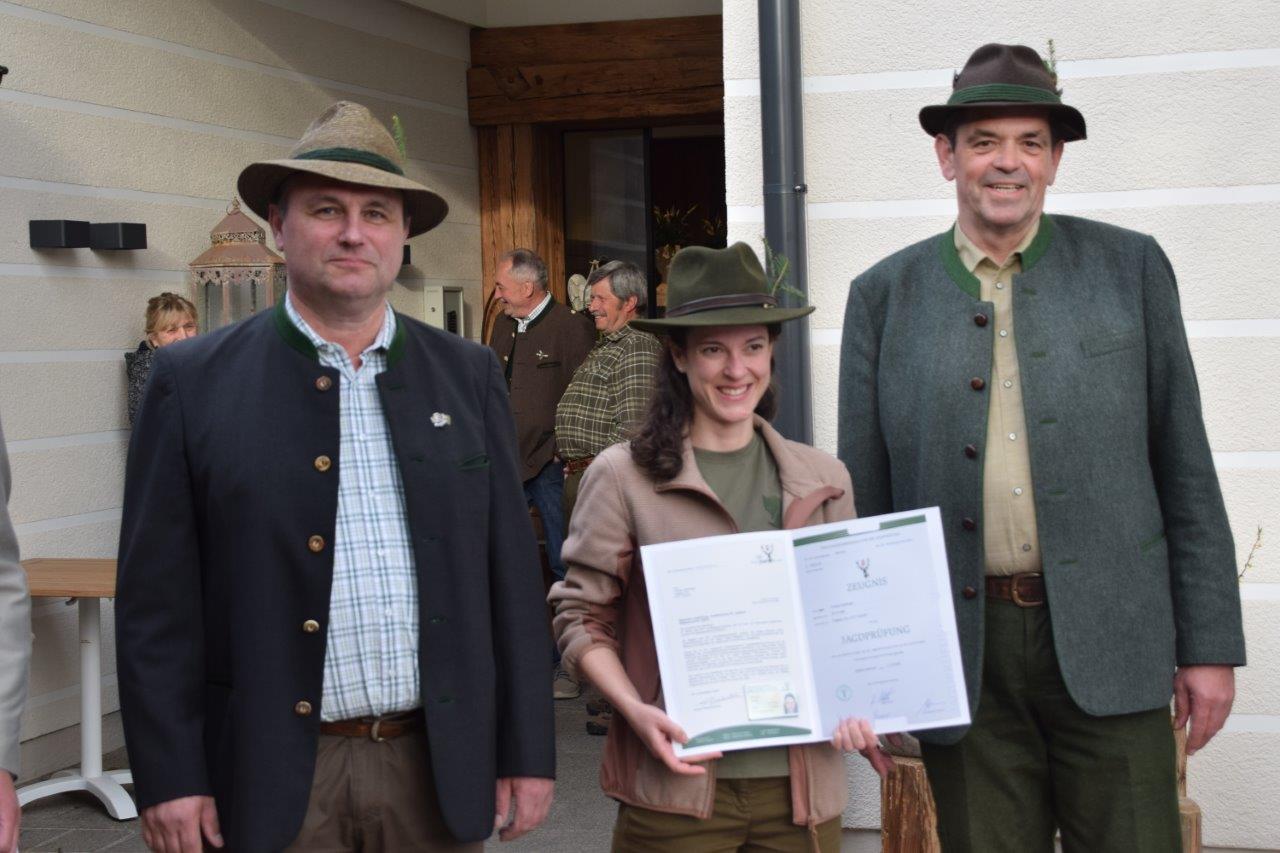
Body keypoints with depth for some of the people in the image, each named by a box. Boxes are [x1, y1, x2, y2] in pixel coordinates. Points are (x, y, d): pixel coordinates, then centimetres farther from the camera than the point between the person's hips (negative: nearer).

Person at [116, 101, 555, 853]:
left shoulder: (469, 377, 6)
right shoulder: (195, 382, -2)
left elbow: (511, 573, 6)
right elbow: (157, 599, -3)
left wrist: (528, 752, 4)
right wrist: (169, 777, -7)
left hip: (438, 769, 3)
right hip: (275, 777, -2)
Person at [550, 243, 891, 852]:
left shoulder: (822, 480, 9)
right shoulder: (623, 476, -3)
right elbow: (581, 615, 0)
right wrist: (634, 709, -15)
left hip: (802, 785, 3)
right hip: (678, 789, -3)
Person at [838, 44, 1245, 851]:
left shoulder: (1130, 267, 4)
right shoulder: (886, 295, 6)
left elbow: (1185, 467, 4)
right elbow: (864, 495, 7)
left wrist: (1211, 644, 0)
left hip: (1105, 641, 0)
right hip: (961, 655, 1)